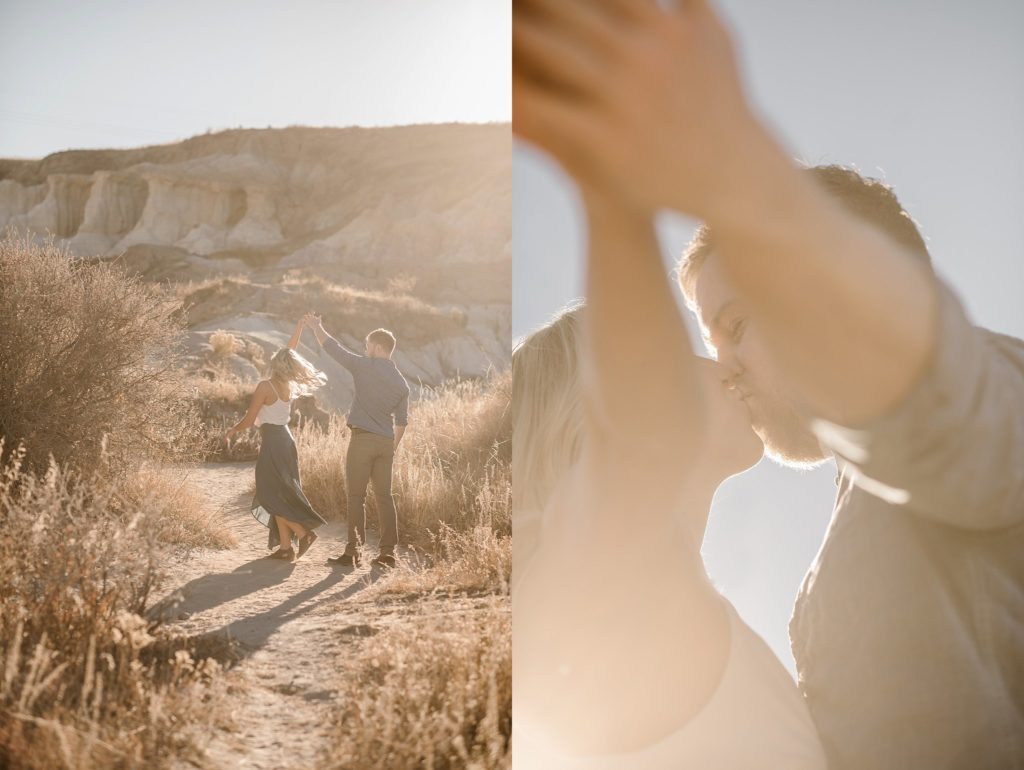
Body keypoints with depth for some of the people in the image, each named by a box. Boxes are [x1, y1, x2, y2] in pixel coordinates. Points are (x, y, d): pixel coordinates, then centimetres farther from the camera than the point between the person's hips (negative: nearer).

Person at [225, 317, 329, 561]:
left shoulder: (266, 386, -15)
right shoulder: (289, 385, 3)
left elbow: (249, 420, -11)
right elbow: (290, 352, 18)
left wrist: (232, 430, 7)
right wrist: (300, 326, 24)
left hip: (272, 442, -8)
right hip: (286, 439, 8)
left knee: (271, 496, -1)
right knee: (281, 495, 11)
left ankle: (303, 532, -7)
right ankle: (285, 546, 10)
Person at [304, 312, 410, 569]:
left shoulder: (365, 366, -6)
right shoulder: (402, 383, 10)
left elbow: (333, 347, 2)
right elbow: (402, 421, 13)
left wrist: (316, 326, 17)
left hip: (363, 439, -5)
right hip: (386, 442, 5)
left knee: (356, 496, -1)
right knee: (384, 496, 9)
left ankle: (353, 551, 0)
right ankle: (388, 552, 8)